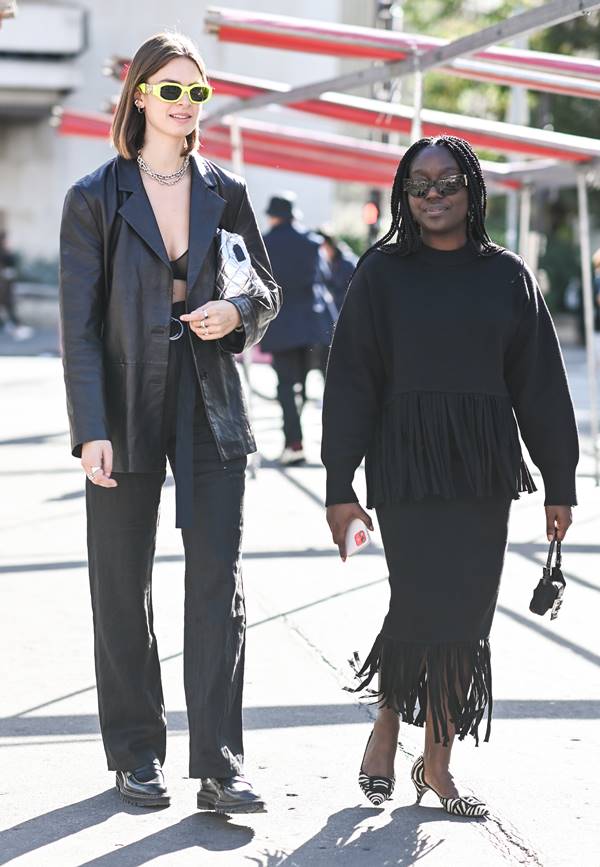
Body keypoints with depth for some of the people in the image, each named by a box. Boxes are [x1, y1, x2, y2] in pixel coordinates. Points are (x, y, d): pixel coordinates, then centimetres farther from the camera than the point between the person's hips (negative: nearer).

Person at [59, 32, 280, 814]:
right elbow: (80, 323, -5)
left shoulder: (226, 193, 7)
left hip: (210, 411, 2)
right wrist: (91, 431, -14)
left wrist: (237, 313, -9)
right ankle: (136, 755, 21)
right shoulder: (95, 198, -1)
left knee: (218, 581, -5)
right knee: (124, 589, 7)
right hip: (127, 411, -2)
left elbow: (267, 291, 15)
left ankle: (219, 766, -2)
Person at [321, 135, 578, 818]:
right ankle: (387, 725, 15)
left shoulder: (507, 276, 6)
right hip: (408, 465, -3)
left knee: (466, 615, 3)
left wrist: (559, 482, 5)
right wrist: (340, 484, -5)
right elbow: (351, 378, -1)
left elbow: (540, 382, 8)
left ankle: (437, 757, 15)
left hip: (484, 466, 3)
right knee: (423, 604, -11)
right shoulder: (382, 272, 1)